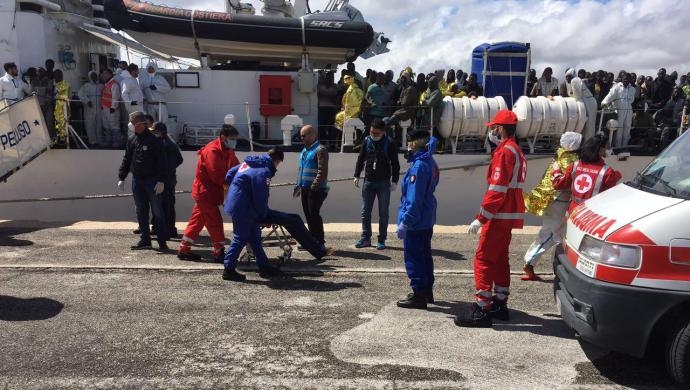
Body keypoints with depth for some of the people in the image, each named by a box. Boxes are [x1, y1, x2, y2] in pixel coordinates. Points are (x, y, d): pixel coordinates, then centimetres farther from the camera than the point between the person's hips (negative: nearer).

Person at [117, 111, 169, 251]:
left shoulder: (154, 141, -7)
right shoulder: (132, 141, 11)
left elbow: (162, 162, -11)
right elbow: (126, 161, 17)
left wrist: (161, 180, -17)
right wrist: (122, 178, 11)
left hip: (152, 181, -6)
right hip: (136, 181, 7)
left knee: (157, 212, -3)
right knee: (140, 212, 10)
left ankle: (162, 241, 2)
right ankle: (145, 240, 19)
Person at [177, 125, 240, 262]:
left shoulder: (227, 151, 11)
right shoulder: (212, 151, -21)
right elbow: (217, 175, -27)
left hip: (204, 192, 10)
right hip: (205, 191, -10)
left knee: (197, 221, 14)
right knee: (215, 222, -6)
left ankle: (184, 249, 23)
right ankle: (219, 252, 1)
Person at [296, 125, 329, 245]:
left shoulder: (320, 150, -11)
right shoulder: (304, 150, 18)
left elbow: (322, 171, -19)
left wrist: (314, 186, -23)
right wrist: (299, 185, 18)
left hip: (316, 190, -9)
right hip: (305, 189, 9)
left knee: (314, 215, -8)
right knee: (308, 215, 12)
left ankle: (319, 242, 0)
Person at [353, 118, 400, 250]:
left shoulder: (390, 144, -6)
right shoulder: (367, 141, 3)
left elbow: (395, 164, -3)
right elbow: (360, 159, 10)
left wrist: (394, 181, -8)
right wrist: (357, 176, 5)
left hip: (384, 183, -3)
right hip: (368, 182, 3)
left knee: (383, 213, 4)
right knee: (365, 212, 6)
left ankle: (381, 240, 13)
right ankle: (365, 238, 15)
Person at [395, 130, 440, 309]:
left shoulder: (419, 166, -23)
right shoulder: (430, 162, 4)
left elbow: (414, 199, -26)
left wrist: (405, 222, -24)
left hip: (415, 222, -10)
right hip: (427, 220, 10)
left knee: (413, 258, -1)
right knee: (424, 255, 19)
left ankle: (419, 295, 6)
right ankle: (427, 291, 31)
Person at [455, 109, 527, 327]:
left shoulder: (504, 152, -15)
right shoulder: (516, 151, 17)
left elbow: (497, 190, -22)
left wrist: (480, 218, -20)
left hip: (499, 216, -10)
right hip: (509, 215, 10)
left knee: (483, 259, -7)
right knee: (499, 259, 17)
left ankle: (481, 311, -5)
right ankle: (500, 305, 25)